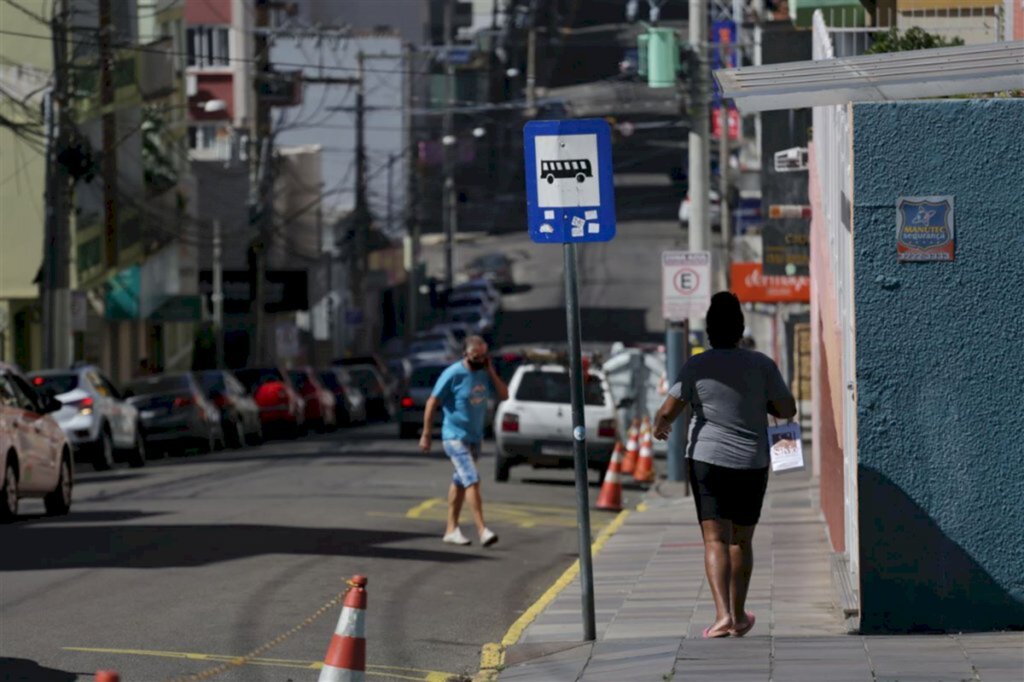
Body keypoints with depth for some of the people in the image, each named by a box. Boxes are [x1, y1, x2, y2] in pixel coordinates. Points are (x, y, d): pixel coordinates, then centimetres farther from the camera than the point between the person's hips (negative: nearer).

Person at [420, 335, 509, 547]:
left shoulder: (484, 373, 4)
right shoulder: (453, 374, -15)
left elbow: (504, 395, 6)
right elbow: (432, 403, -11)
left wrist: (491, 371, -6)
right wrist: (426, 434, -10)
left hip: (475, 437, 7)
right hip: (455, 437, -7)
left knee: (460, 482, 13)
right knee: (472, 481, -16)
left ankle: (451, 530, 20)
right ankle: (482, 530, -20)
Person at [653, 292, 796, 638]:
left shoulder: (696, 366, -5)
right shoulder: (761, 365, -1)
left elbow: (668, 411, -8)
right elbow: (787, 409, 1)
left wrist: (659, 426, 14)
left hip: (707, 460, -2)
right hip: (752, 463, 2)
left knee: (715, 540, -5)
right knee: (741, 541, 15)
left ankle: (723, 614, -20)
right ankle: (738, 616, 21)